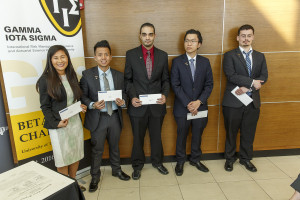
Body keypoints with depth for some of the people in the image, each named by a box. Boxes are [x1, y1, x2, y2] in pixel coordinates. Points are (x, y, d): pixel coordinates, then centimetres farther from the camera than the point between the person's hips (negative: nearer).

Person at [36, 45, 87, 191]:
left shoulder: (72, 75, 6)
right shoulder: (45, 80, -11)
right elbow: (45, 106, -9)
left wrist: (81, 106, -3)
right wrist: (56, 123, -19)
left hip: (75, 121, 6)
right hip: (58, 126, -5)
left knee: (76, 155, 17)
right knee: (63, 159, 9)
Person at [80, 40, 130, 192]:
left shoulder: (119, 75, 2)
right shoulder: (87, 75, -6)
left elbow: (123, 94, 7)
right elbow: (82, 95, -5)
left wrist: (122, 102, -15)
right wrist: (92, 105, -23)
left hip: (115, 117, 3)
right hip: (97, 117, -2)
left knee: (114, 146, 20)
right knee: (97, 149, 11)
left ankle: (116, 170, 44)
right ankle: (95, 177, 34)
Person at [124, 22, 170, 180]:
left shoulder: (163, 55, 3)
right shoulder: (131, 54, -2)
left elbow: (165, 79, 6)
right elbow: (128, 79, 1)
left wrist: (165, 94, -11)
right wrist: (132, 96, -13)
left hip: (157, 105, 2)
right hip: (138, 105, -1)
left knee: (156, 136, 17)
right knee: (138, 137, 14)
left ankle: (157, 162, 41)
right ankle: (137, 165, 37)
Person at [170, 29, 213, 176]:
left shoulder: (205, 62, 4)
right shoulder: (177, 62, -4)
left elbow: (209, 84, 1)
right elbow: (175, 85, -9)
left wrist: (199, 101, -13)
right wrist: (187, 104, -16)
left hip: (200, 107, 3)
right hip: (182, 108, -2)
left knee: (197, 135, 16)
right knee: (181, 135, 11)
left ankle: (195, 159, 37)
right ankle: (180, 161, 31)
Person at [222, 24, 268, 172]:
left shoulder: (260, 57, 12)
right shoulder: (230, 55, -1)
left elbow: (264, 77, 1)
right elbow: (231, 76, -15)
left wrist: (247, 87, -14)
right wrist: (252, 82, -18)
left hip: (253, 101, 4)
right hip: (233, 101, -3)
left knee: (249, 132, 13)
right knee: (231, 132, 9)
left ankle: (246, 159, 32)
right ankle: (229, 159, 27)